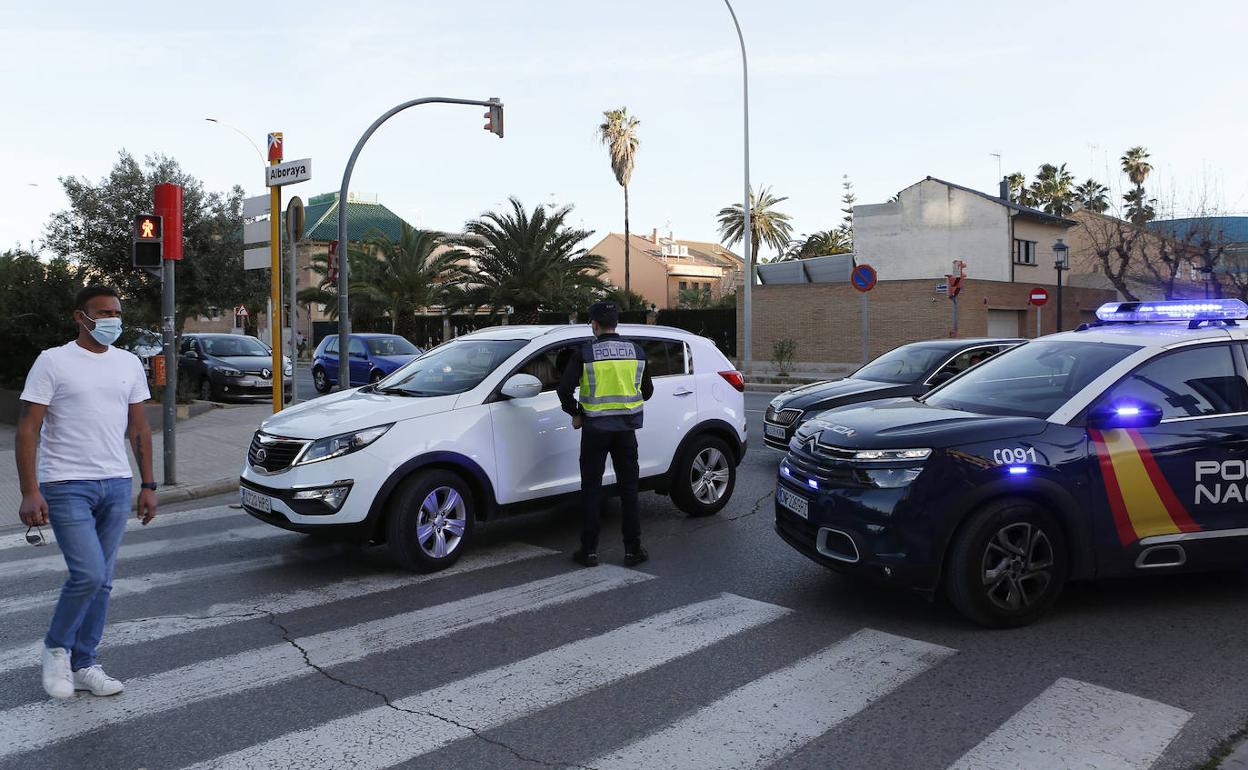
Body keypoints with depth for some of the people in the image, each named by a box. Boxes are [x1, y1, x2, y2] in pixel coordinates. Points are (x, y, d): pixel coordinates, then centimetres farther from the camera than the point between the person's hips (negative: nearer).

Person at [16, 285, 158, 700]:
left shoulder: (129, 363, 10)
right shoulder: (53, 361, -4)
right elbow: (28, 428, -7)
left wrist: (148, 485, 10)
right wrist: (29, 491, -14)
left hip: (116, 485, 5)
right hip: (67, 486, -5)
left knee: (101, 581, 8)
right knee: (89, 575, -12)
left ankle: (83, 665, 21)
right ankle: (56, 648, 15)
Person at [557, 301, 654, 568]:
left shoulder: (584, 353, -10)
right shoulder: (636, 351, 2)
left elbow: (564, 389, -13)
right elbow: (647, 391, 10)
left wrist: (576, 414, 2)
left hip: (595, 428, -3)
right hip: (626, 428, 3)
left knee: (591, 490, 6)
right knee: (629, 489, 10)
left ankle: (589, 551, 9)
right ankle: (633, 549, 12)